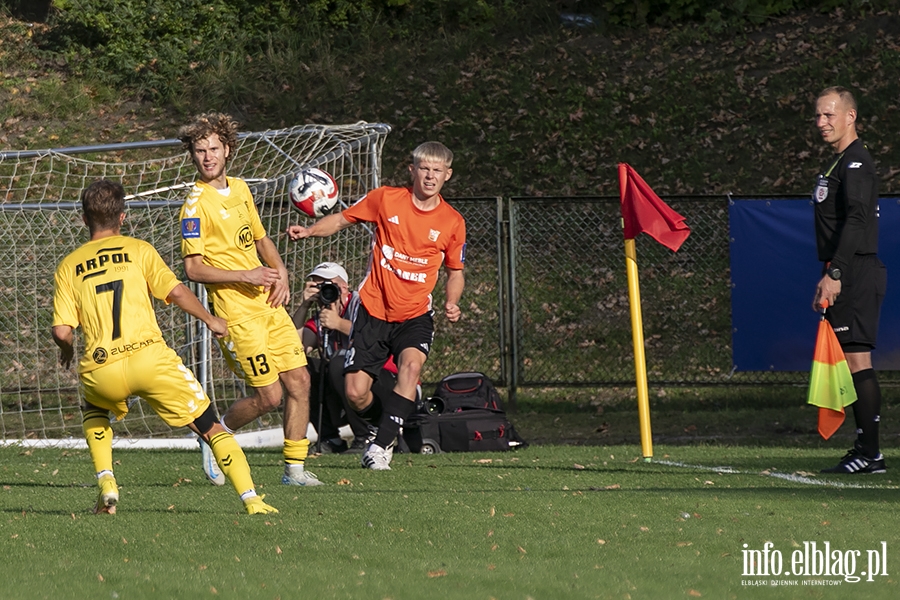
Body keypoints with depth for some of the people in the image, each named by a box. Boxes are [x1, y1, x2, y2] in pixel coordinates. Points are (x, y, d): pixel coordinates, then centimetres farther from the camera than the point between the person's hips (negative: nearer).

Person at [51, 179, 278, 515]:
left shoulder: (68, 266, 14)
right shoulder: (138, 250, 11)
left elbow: (62, 332, 5)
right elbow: (175, 291, -1)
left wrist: (67, 349, 27)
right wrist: (210, 320, 14)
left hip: (101, 369, 2)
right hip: (150, 357, -2)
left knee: (94, 409, 36)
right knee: (210, 428, 8)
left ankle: (106, 483, 17)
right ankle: (251, 500, -6)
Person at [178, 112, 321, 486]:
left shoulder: (240, 189, 11)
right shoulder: (196, 204, -13)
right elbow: (193, 269, -16)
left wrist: (279, 272, 6)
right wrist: (246, 276, -21)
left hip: (269, 303, 7)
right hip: (237, 312, -7)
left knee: (299, 381, 3)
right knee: (268, 396, -8)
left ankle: (294, 469, 11)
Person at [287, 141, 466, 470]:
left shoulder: (452, 222, 1)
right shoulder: (385, 199, -3)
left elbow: (455, 272, 13)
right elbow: (342, 219, 7)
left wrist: (451, 304, -7)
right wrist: (309, 230, -12)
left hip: (415, 316, 0)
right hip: (373, 310, 0)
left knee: (411, 363, -31)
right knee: (355, 393, -6)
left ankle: (381, 445, -23)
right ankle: (385, 430, 27)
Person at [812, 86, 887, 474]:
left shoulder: (856, 163, -11)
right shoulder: (840, 163, 21)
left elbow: (855, 221, -22)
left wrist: (834, 274, -27)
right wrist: (827, 277, 23)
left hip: (857, 275, -10)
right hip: (846, 277, 10)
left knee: (857, 359, -12)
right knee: (854, 363, 9)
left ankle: (870, 453, -14)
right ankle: (865, 450, 10)